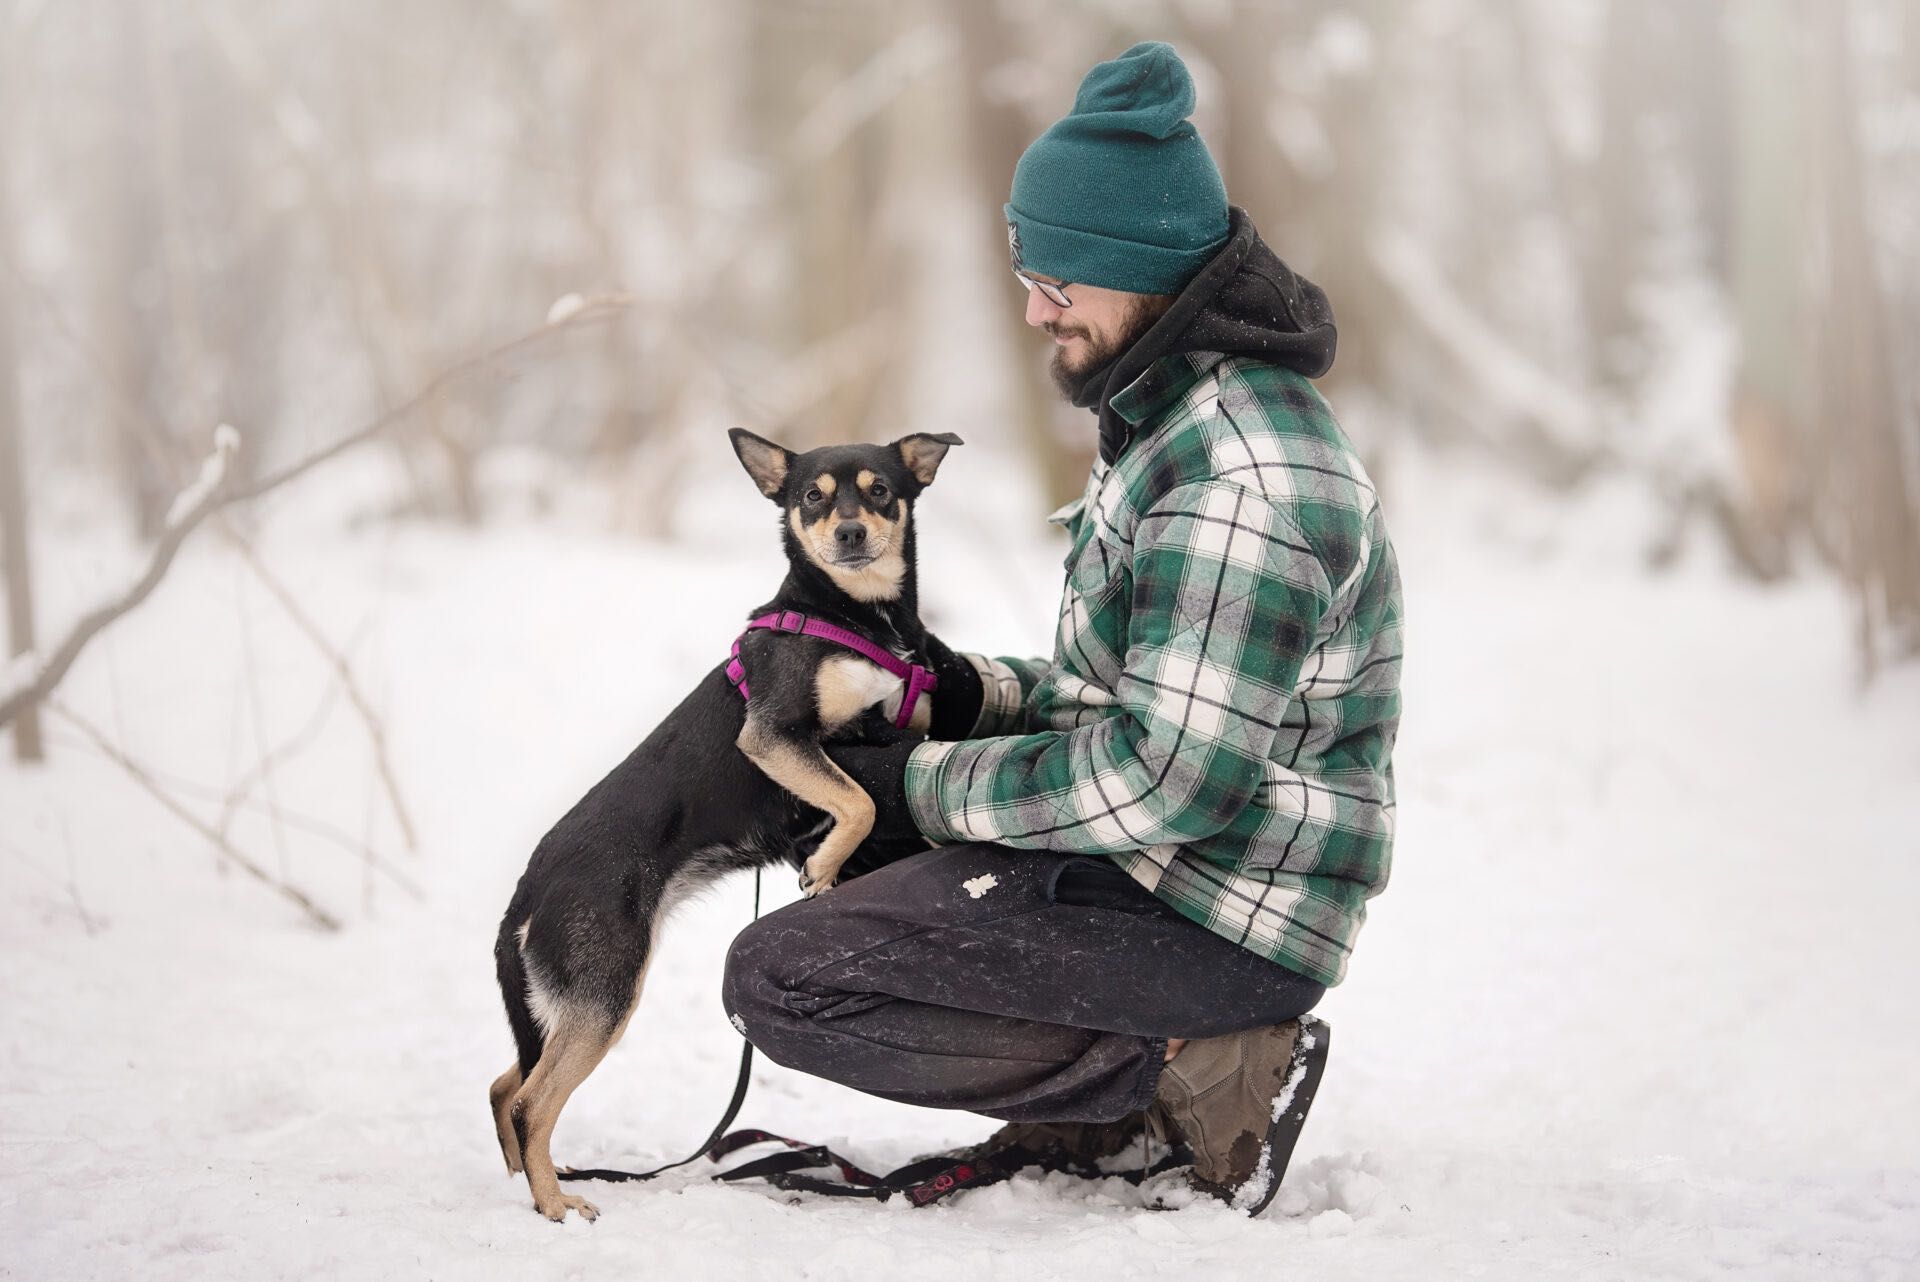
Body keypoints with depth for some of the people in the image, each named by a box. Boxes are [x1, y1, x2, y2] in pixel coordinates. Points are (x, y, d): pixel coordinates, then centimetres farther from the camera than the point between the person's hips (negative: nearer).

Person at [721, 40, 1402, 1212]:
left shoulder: (1240, 476, -23)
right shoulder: (1177, 413, 12)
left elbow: (1168, 782, -26)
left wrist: (926, 786, -15)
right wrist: (978, 693, 4)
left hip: (1217, 924, -11)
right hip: (1158, 854, 11)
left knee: (780, 979, -13)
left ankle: (1199, 1073, -9)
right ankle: (1090, 1108, 11)